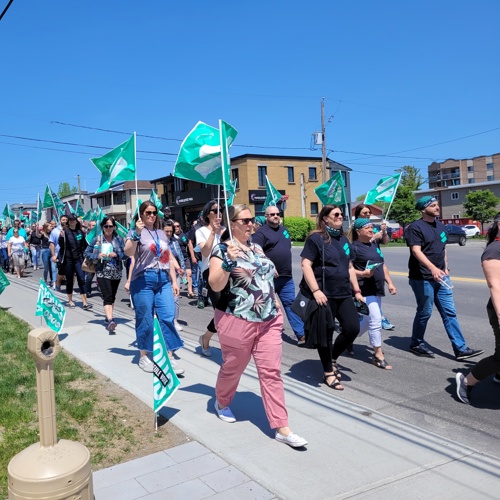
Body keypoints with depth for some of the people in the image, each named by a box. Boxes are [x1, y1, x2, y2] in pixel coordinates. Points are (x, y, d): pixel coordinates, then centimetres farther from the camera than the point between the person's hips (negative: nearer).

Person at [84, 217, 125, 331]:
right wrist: (97, 256, -13)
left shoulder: (119, 240, 4)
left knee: (112, 296, 14)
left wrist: (116, 255, -15)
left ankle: (108, 317, 31)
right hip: (102, 272, -3)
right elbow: (86, 253, 4)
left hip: (116, 273, 3)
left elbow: (126, 253, 2)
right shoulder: (96, 240, 1)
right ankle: (110, 320, -27)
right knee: (107, 296, -16)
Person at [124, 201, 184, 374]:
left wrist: (174, 281, 14)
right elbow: (128, 253, -16)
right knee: (145, 320, 3)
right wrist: (137, 233, -27)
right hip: (143, 280, -4)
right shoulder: (136, 232, 2)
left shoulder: (162, 233, 17)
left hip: (163, 280, 4)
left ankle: (169, 358, 2)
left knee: (167, 318, -4)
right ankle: (144, 357, 18)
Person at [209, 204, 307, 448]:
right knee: (232, 368, 13)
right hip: (237, 322, -5)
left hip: (268, 321, 6)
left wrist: (277, 307, 19)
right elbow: (215, 285, -18)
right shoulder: (223, 249, -9)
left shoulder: (256, 248, 11)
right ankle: (221, 403, 43)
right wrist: (228, 262, -32)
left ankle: (281, 428, 7)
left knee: (271, 371, 3)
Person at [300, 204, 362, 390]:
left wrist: (357, 291, 15)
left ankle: (332, 359, 26)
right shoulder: (316, 238, -7)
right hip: (324, 294, -7)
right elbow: (306, 265, -14)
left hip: (344, 293, 7)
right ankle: (328, 373, 18)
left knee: (353, 328, 2)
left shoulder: (343, 239, 15)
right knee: (326, 333, 2)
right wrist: (315, 291, -21)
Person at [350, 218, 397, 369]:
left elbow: (382, 265, 21)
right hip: (365, 290, -9)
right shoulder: (354, 247, -9)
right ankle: (378, 356, 1)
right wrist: (363, 273, -29)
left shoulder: (375, 244, 15)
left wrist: (390, 283, 15)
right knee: (376, 321, -10)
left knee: (368, 320, 16)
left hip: (377, 288, 9)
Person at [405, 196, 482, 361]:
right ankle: (416, 344, 22)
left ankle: (460, 349, 8)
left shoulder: (440, 226, 13)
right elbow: (416, 251, -23)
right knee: (425, 312, 3)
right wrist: (432, 268, -36)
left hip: (441, 277, 7)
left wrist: (446, 268, 16)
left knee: (450, 312, 5)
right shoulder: (415, 227, -12)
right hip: (423, 278, -7)